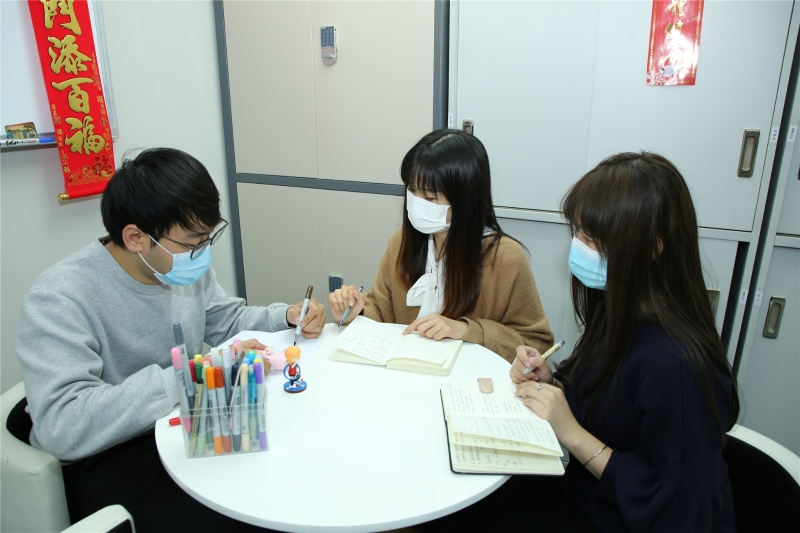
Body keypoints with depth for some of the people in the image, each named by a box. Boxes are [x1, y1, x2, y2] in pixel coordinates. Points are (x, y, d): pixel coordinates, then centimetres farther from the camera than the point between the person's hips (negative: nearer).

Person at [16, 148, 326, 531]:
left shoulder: (187, 267, -4)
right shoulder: (59, 299, -24)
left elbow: (228, 320, 11)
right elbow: (61, 424, -33)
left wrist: (285, 317, -9)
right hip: (106, 457, -6)